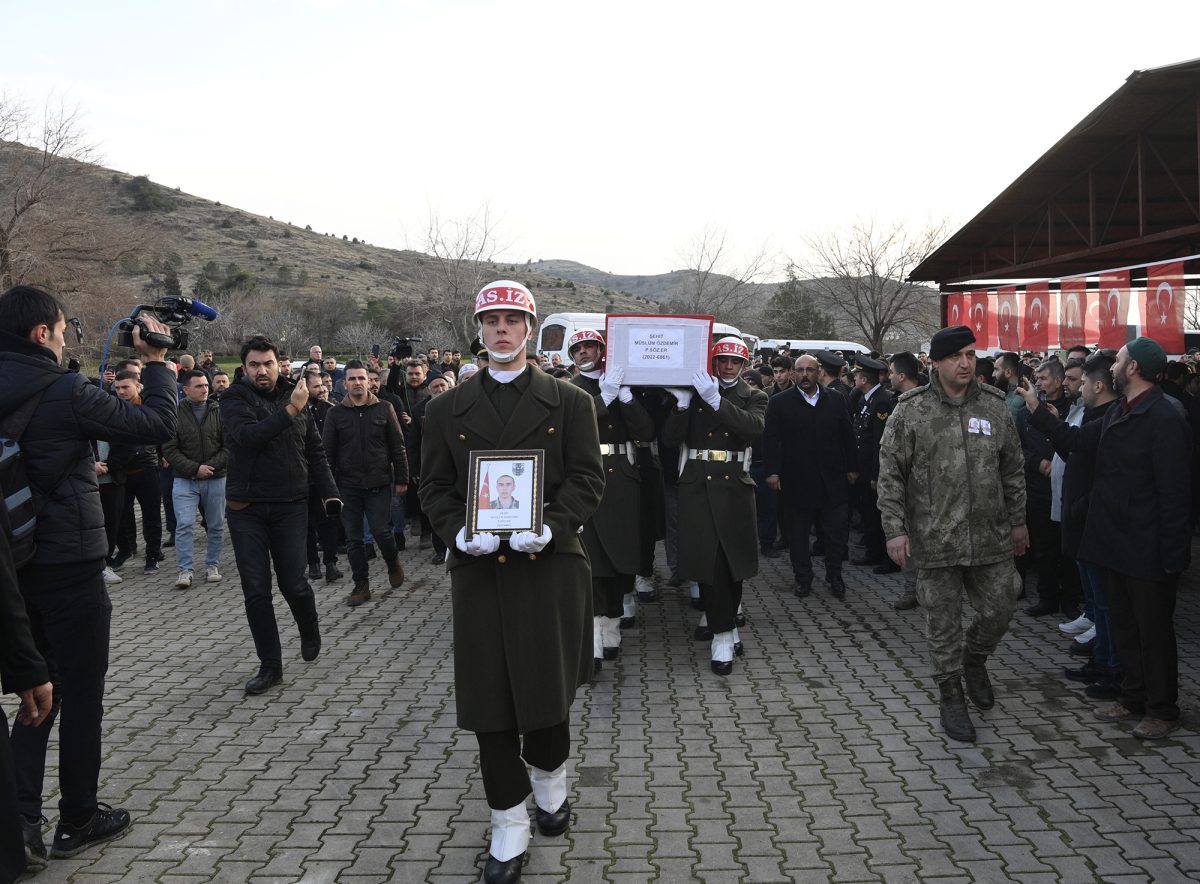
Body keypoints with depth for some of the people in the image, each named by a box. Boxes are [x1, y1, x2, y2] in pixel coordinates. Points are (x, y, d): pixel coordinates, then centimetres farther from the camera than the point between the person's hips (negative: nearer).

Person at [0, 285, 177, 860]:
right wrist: (156, 363, -5)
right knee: (81, 695, 6)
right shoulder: (65, 393, -18)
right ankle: (77, 822, 17)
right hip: (69, 565, -7)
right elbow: (159, 425, -16)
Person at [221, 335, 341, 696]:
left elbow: (315, 451, 9)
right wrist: (290, 411, -28)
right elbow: (247, 436, -24)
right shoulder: (236, 399, -4)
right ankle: (270, 665, 11)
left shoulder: (294, 398, 6)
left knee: (294, 584, -1)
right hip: (246, 508, -1)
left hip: (290, 506, 1)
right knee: (255, 591, 1)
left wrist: (329, 491, -1)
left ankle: (310, 632, 31)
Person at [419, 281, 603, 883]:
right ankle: (509, 827, 16)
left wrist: (550, 526, -17)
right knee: (490, 697, 3)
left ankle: (550, 782, 38)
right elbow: (434, 486, 8)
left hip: (550, 565, -1)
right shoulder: (448, 408, 9)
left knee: (549, 687, 9)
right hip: (479, 569, 1)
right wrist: (459, 531, -10)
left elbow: (588, 477, -1)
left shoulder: (570, 402, 4)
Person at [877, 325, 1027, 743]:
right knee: (943, 621, 6)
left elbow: (1013, 469, 14)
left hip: (991, 536, 3)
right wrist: (895, 529, -9)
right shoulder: (911, 411, -5)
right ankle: (951, 694, 23)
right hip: (935, 538, -3)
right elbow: (890, 474, -4)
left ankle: (974, 658, 39)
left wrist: (1018, 520, 15)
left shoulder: (995, 406, 5)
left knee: (999, 610, 9)